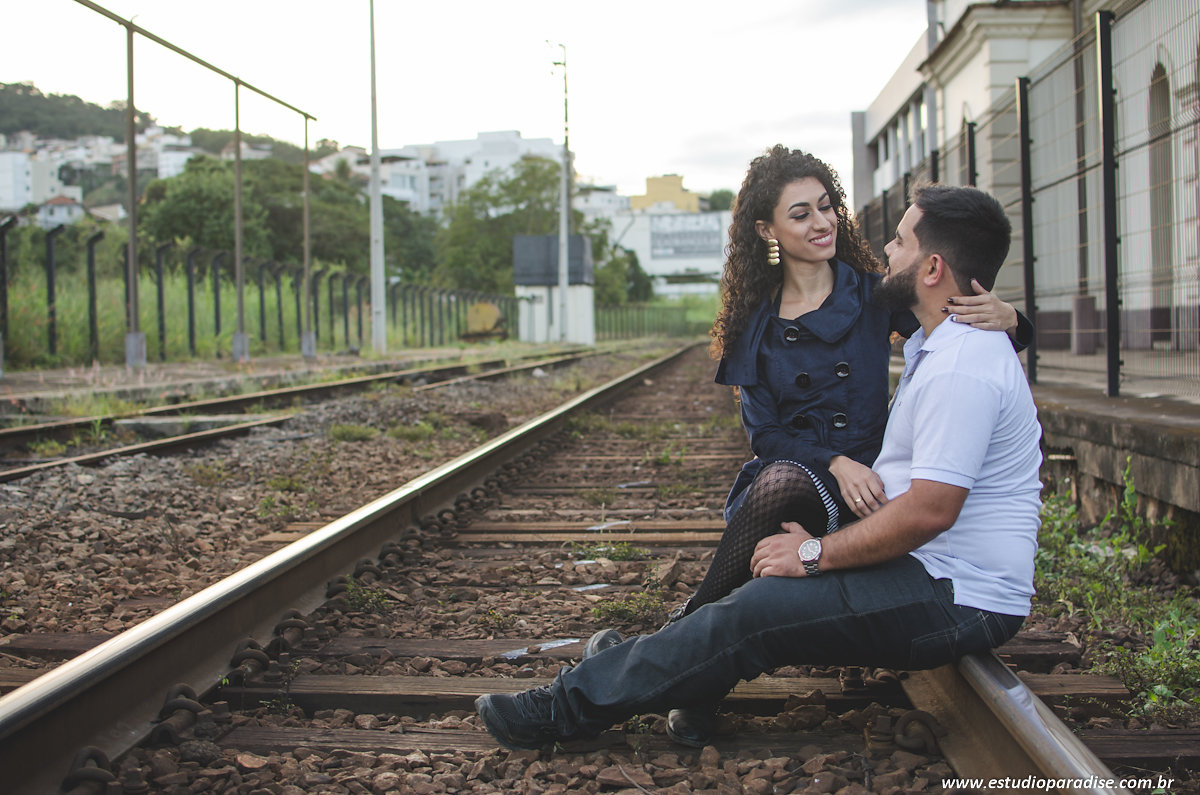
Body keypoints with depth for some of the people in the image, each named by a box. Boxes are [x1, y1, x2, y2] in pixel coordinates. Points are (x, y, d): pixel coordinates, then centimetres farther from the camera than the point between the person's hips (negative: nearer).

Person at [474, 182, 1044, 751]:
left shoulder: (960, 368, -22)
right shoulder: (938, 346, 15)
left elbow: (929, 511, -27)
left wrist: (816, 554, -18)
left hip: (954, 599, -11)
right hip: (930, 571, 11)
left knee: (754, 614, -17)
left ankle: (569, 708, -10)